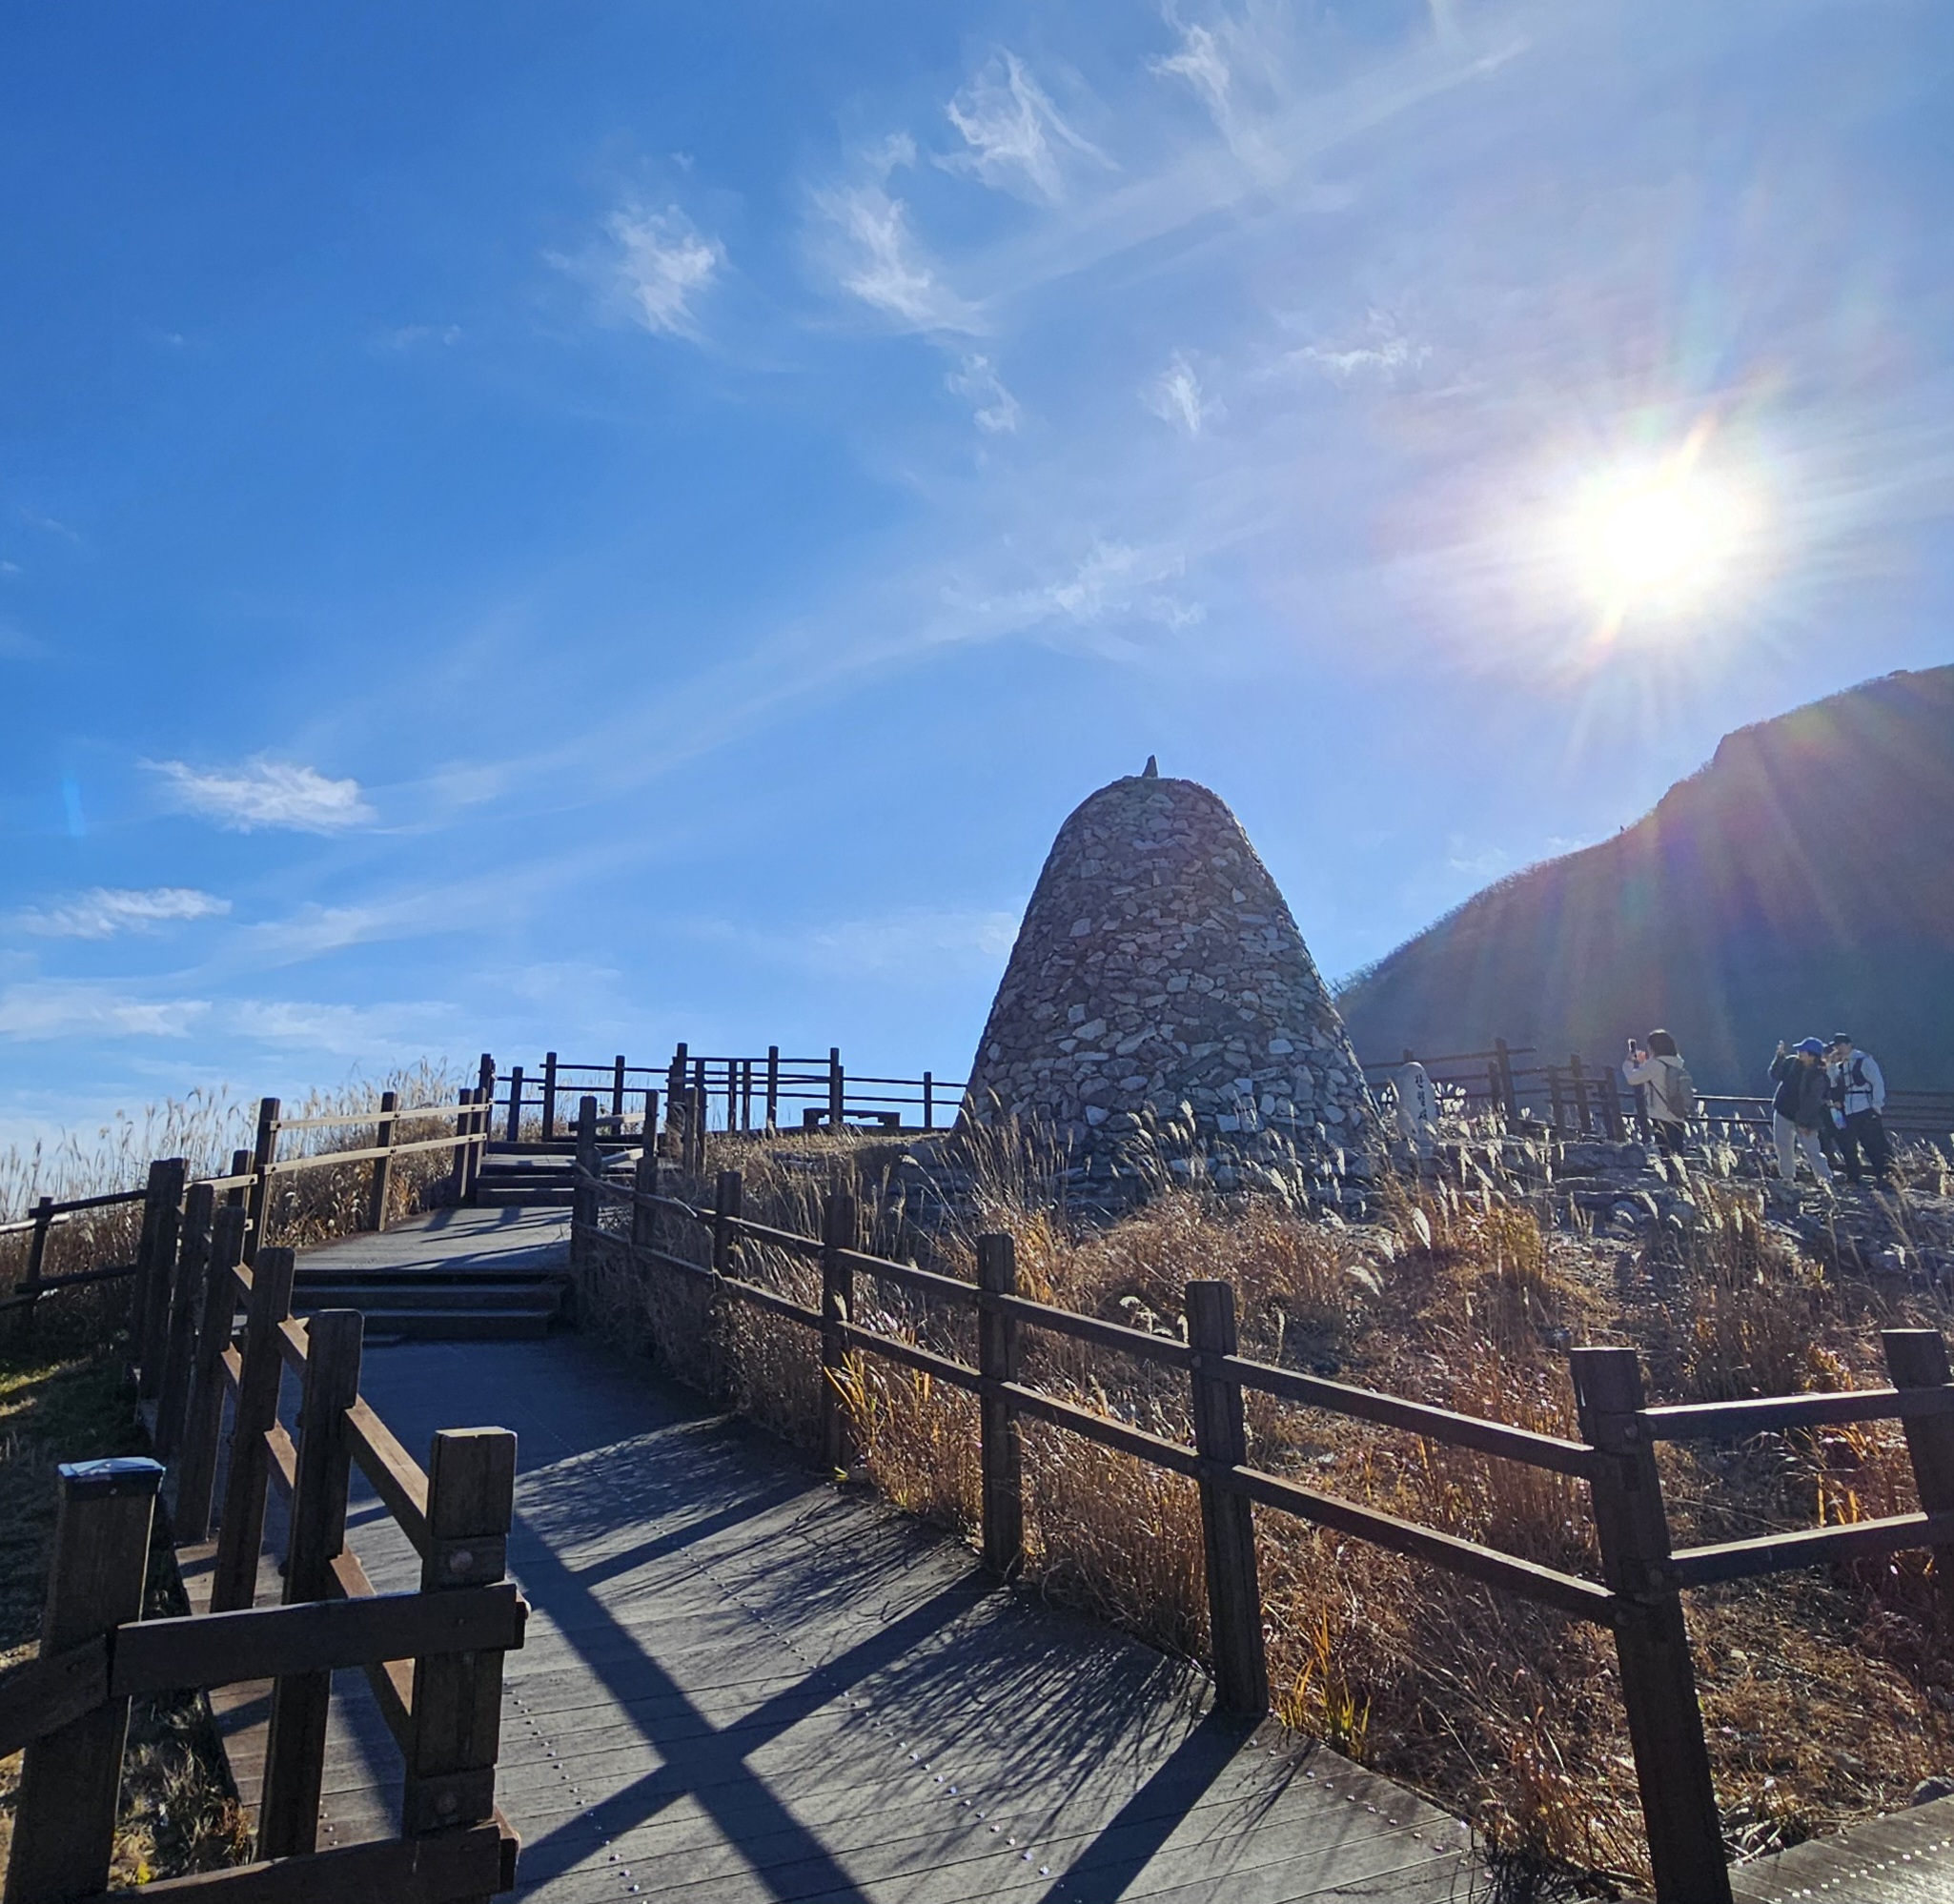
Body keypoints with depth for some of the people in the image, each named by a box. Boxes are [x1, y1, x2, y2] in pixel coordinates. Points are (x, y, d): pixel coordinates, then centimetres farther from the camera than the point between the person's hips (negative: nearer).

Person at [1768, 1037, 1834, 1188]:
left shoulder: (1819, 1077, -17)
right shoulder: (1791, 1062, -2)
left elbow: (1812, 1102, -18)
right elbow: (1775, 1076, 6)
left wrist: (1805, 1123, -19)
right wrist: (1780, 1057, -5)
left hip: (1804, 1119, -6)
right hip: (1783, 1113, 6)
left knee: (1812, 1150, -6)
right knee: (1783, 1145, 9)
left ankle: (1826, 1179, 3)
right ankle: (1787, 1177, 20)